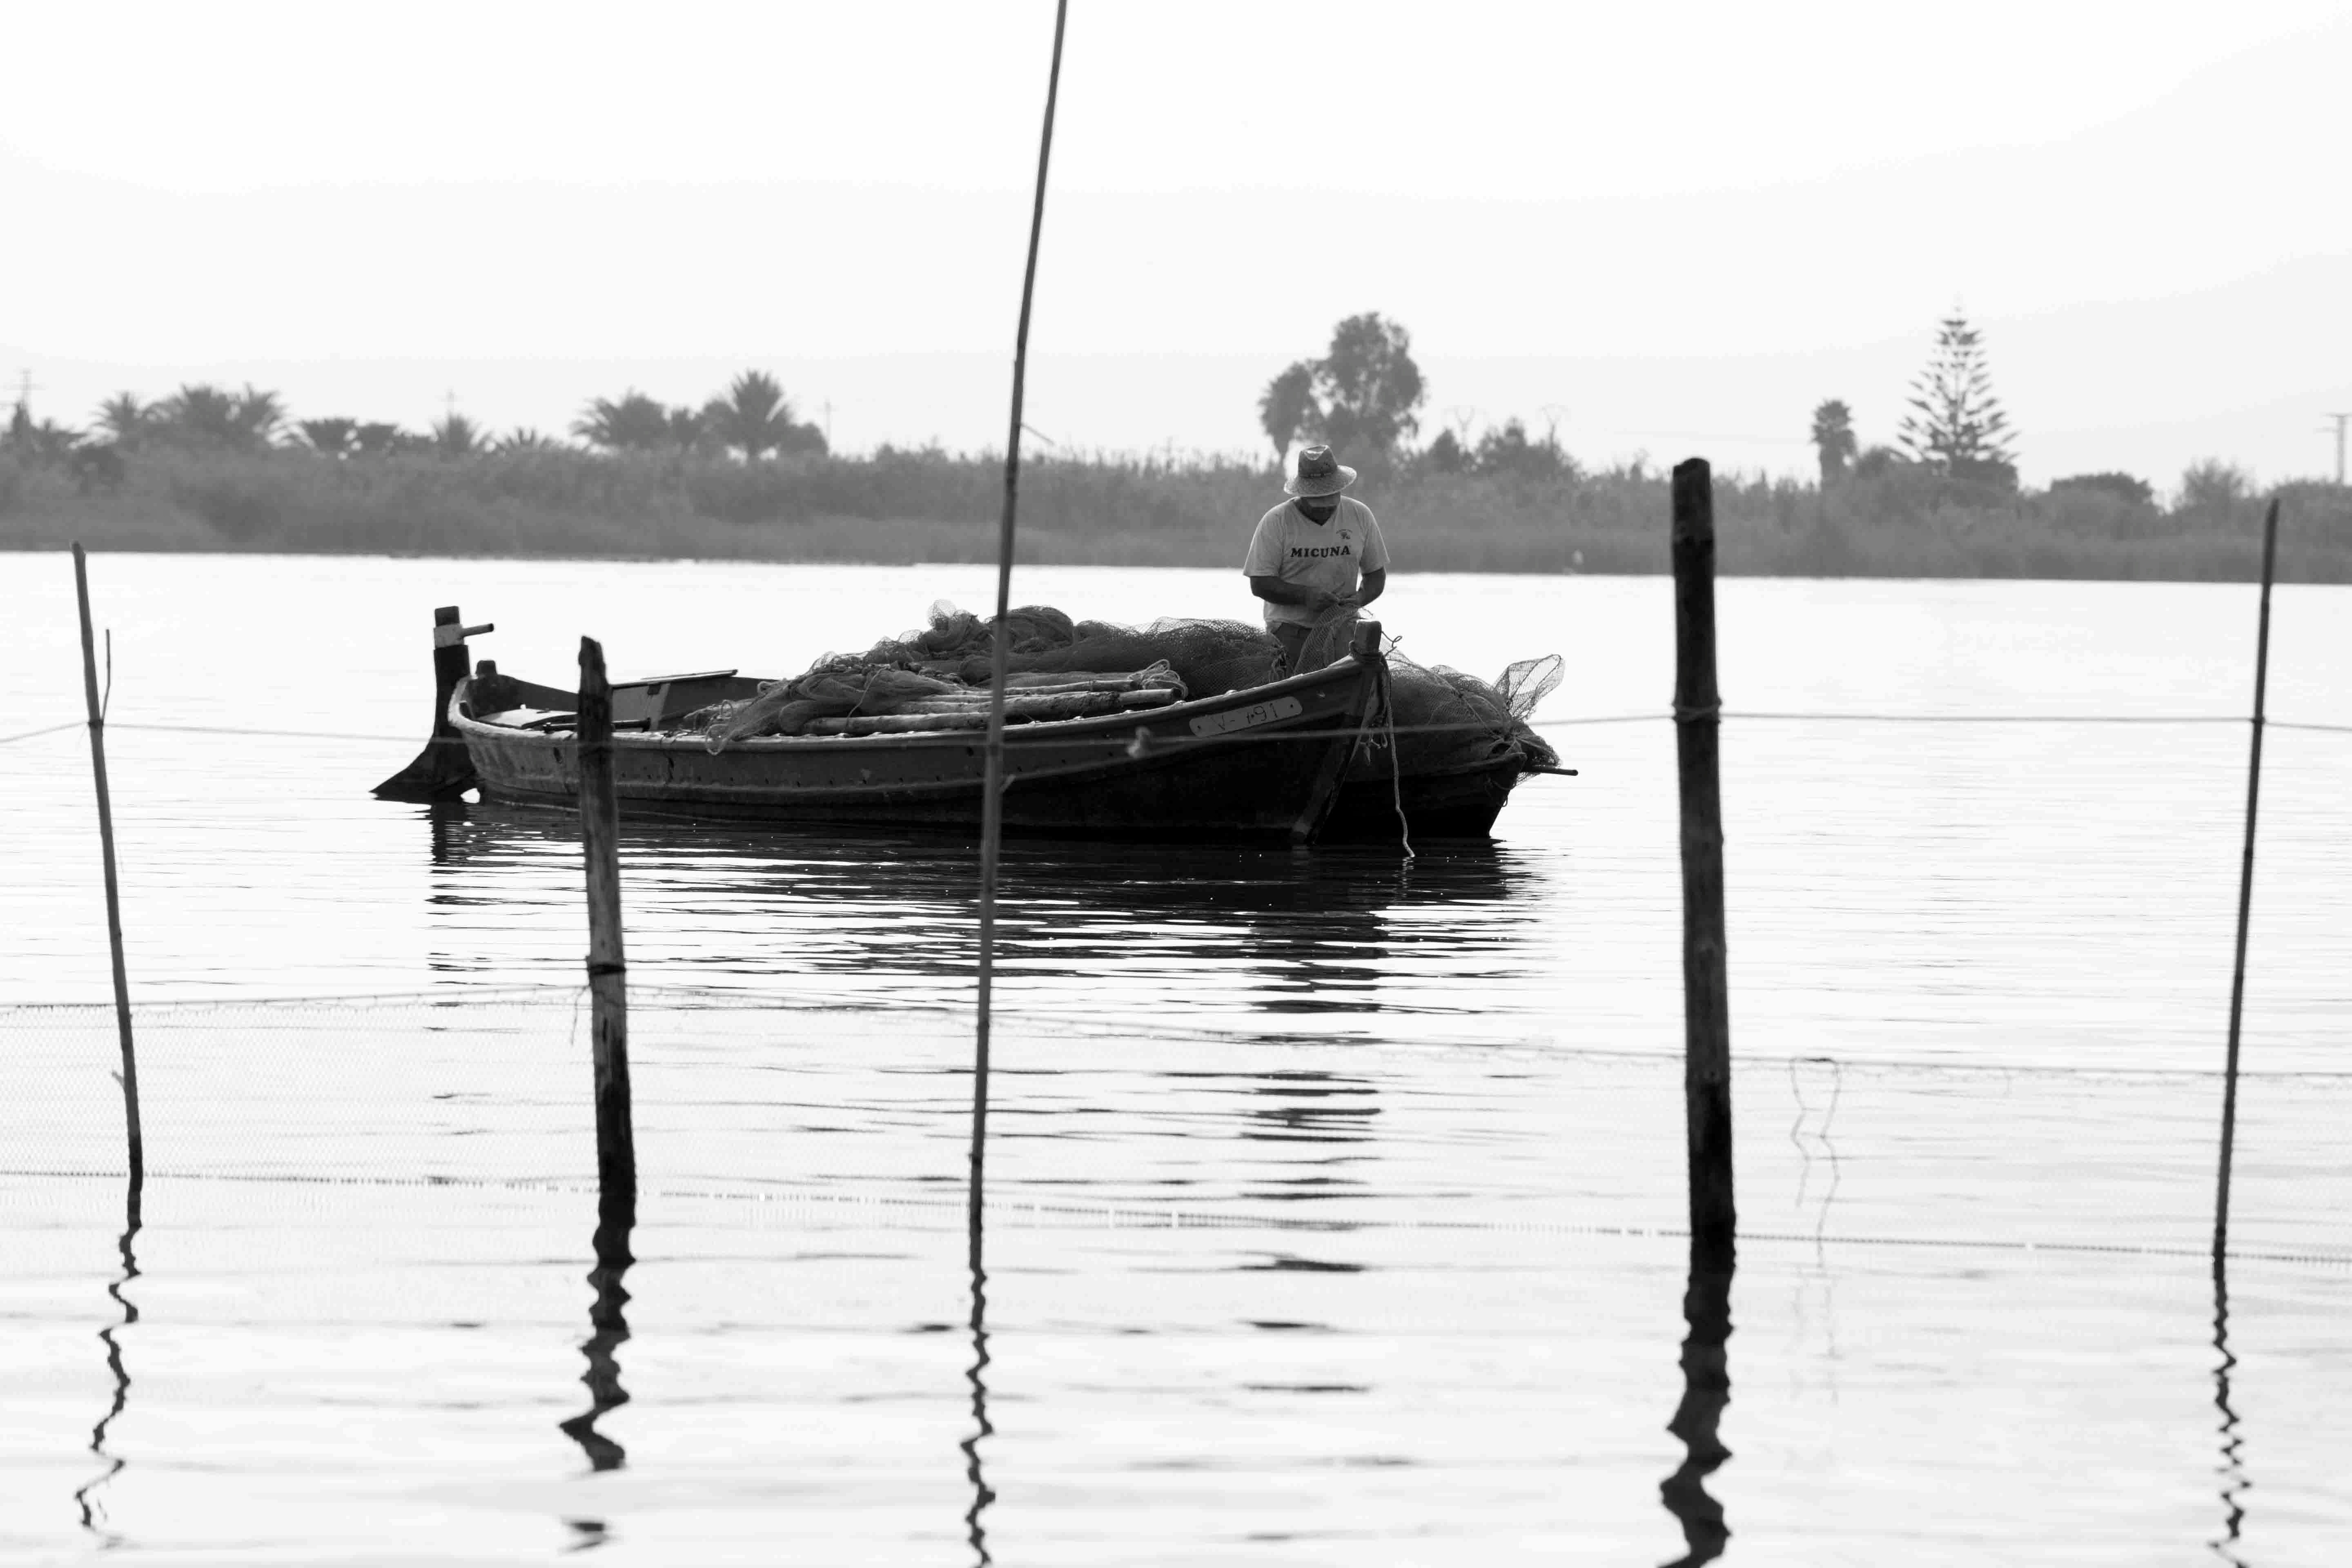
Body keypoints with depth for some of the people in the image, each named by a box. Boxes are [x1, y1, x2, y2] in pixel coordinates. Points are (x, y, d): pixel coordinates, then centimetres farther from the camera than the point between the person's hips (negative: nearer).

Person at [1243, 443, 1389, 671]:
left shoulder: (1360, 516, 8)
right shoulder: (1276, 522, -2)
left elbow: (1376, 574, 16)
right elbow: (1260, 583, -4)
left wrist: (1360, 598, -6)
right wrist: (1306, 595, -17)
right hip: (1291, 631, -3)